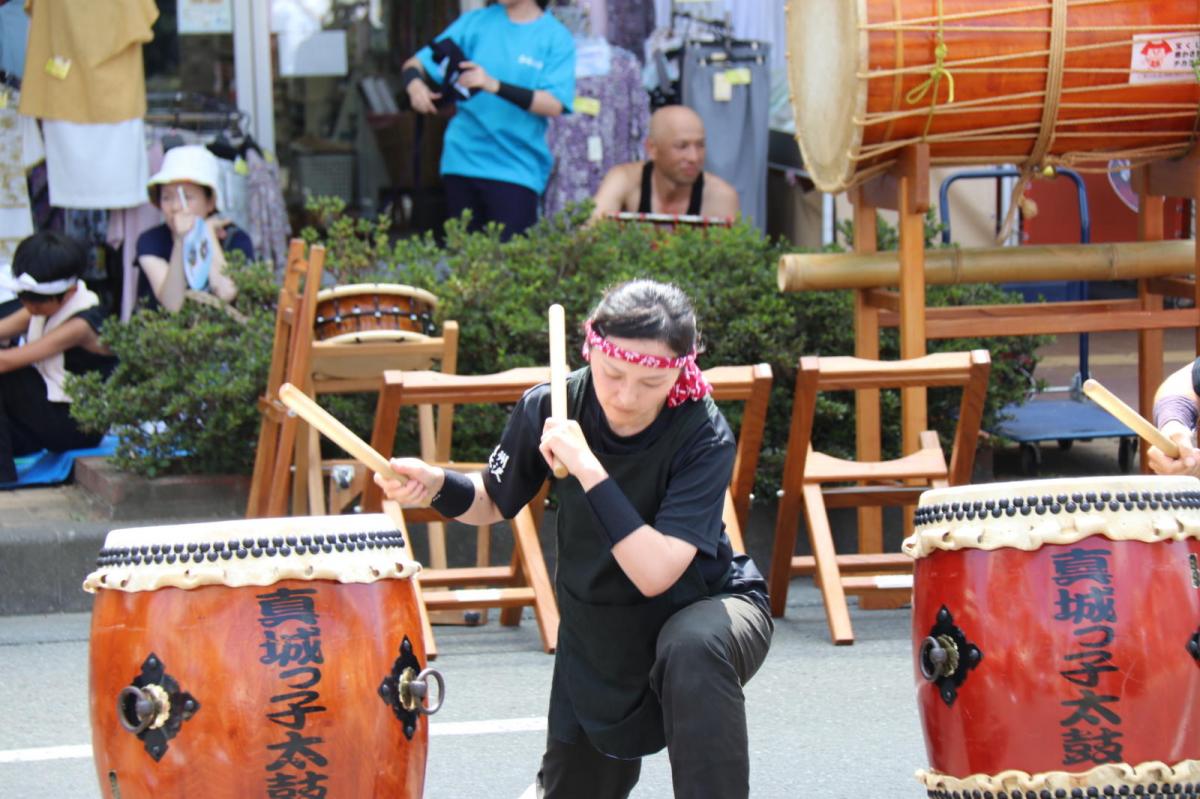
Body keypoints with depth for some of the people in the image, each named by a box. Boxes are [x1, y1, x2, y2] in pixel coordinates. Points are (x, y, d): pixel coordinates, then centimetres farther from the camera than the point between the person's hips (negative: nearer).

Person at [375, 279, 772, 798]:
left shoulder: (703, 437, -28)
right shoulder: (550, 408, -18)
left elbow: (655, 574, -37)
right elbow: (492, 504, 1)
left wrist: (587, 469, -40)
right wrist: (436, 485, -21)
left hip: (705, 605, -4)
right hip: (597, 630, 4)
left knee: (692, 648, -40)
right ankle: (614, 754, 45)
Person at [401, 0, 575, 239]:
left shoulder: (556, 37, -2)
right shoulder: (476, 22, 8)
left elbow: (554, 105, -13)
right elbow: (415, 64, 9)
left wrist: (494, 85, -24)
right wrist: (414, 84, -15)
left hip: (515, 171, -3)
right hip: (462, 160, 3)